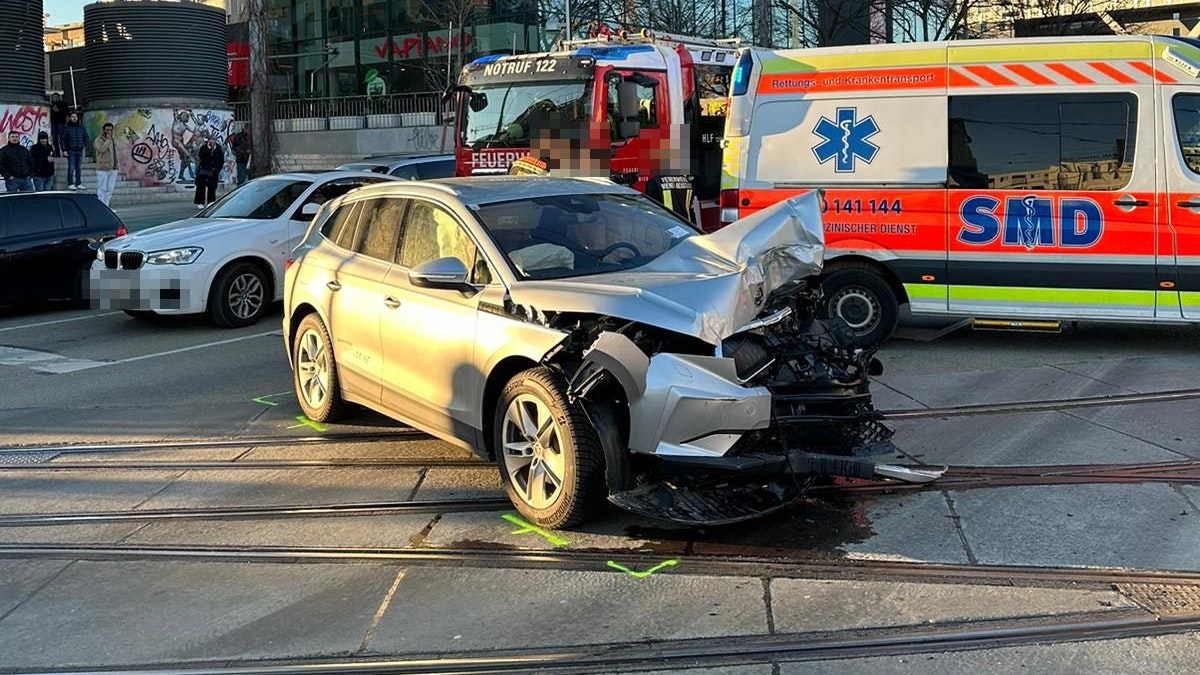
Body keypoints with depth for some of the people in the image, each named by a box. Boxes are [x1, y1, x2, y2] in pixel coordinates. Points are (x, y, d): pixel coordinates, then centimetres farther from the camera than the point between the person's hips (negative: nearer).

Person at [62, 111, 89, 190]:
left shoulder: (81, 128, 12)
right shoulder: (66, 128, 0)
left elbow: (86, 137, 22)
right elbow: (63, 139, -1)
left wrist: (85, 145, 9)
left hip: (80, 151, 4)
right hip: (71, 151, -4)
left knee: (79, 168, 6)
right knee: (71, 168, -6)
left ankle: (78, 184, 12)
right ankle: (70, 184, -3)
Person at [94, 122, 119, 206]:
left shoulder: (113, 140, 16)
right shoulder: (99, 140, -5)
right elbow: (102, 149, -24)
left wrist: (116, 164, 15)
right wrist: (108, 139, -16)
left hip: (113, 169, 7)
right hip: (103, 169, -7)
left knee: (110, 189, 8)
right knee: (102, 189, -7)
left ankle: (106, 206, 14)